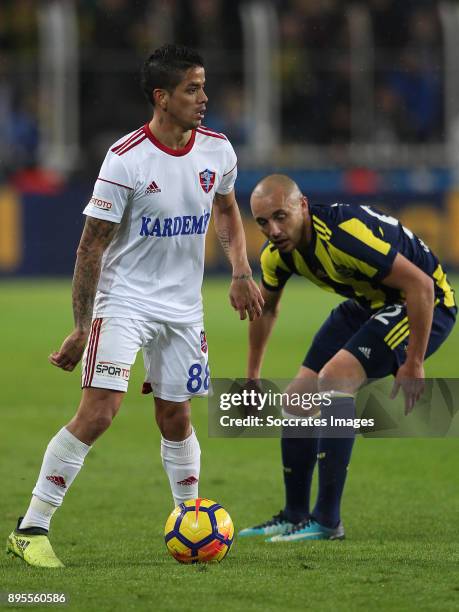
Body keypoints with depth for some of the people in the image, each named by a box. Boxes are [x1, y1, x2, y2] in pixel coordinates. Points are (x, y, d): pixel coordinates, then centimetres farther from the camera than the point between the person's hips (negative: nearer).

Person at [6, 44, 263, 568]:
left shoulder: (216, 150, 0)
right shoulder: (126, 160, -17)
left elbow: (226, 210, 22)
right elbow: (91, 246, -12)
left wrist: (241, 272, 8)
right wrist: (81, 329, -12)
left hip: (184, 308, 5)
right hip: (124, 301, -5)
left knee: (175, 418, 10)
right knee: (98, 412, -16)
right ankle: (31, 529, -12)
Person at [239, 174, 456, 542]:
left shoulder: (345, 234, -35)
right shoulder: (277, 252, -9)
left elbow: (420, 285, -33)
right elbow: (266, 306, 14)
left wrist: (414, 363, -29)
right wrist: (253, 376, 17)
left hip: (426, 304, -9)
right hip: (369, 304, 9)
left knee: (334, 377, -26)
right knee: (298, 397, 4)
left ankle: (327, 521, -22)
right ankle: (294, 517, 21)